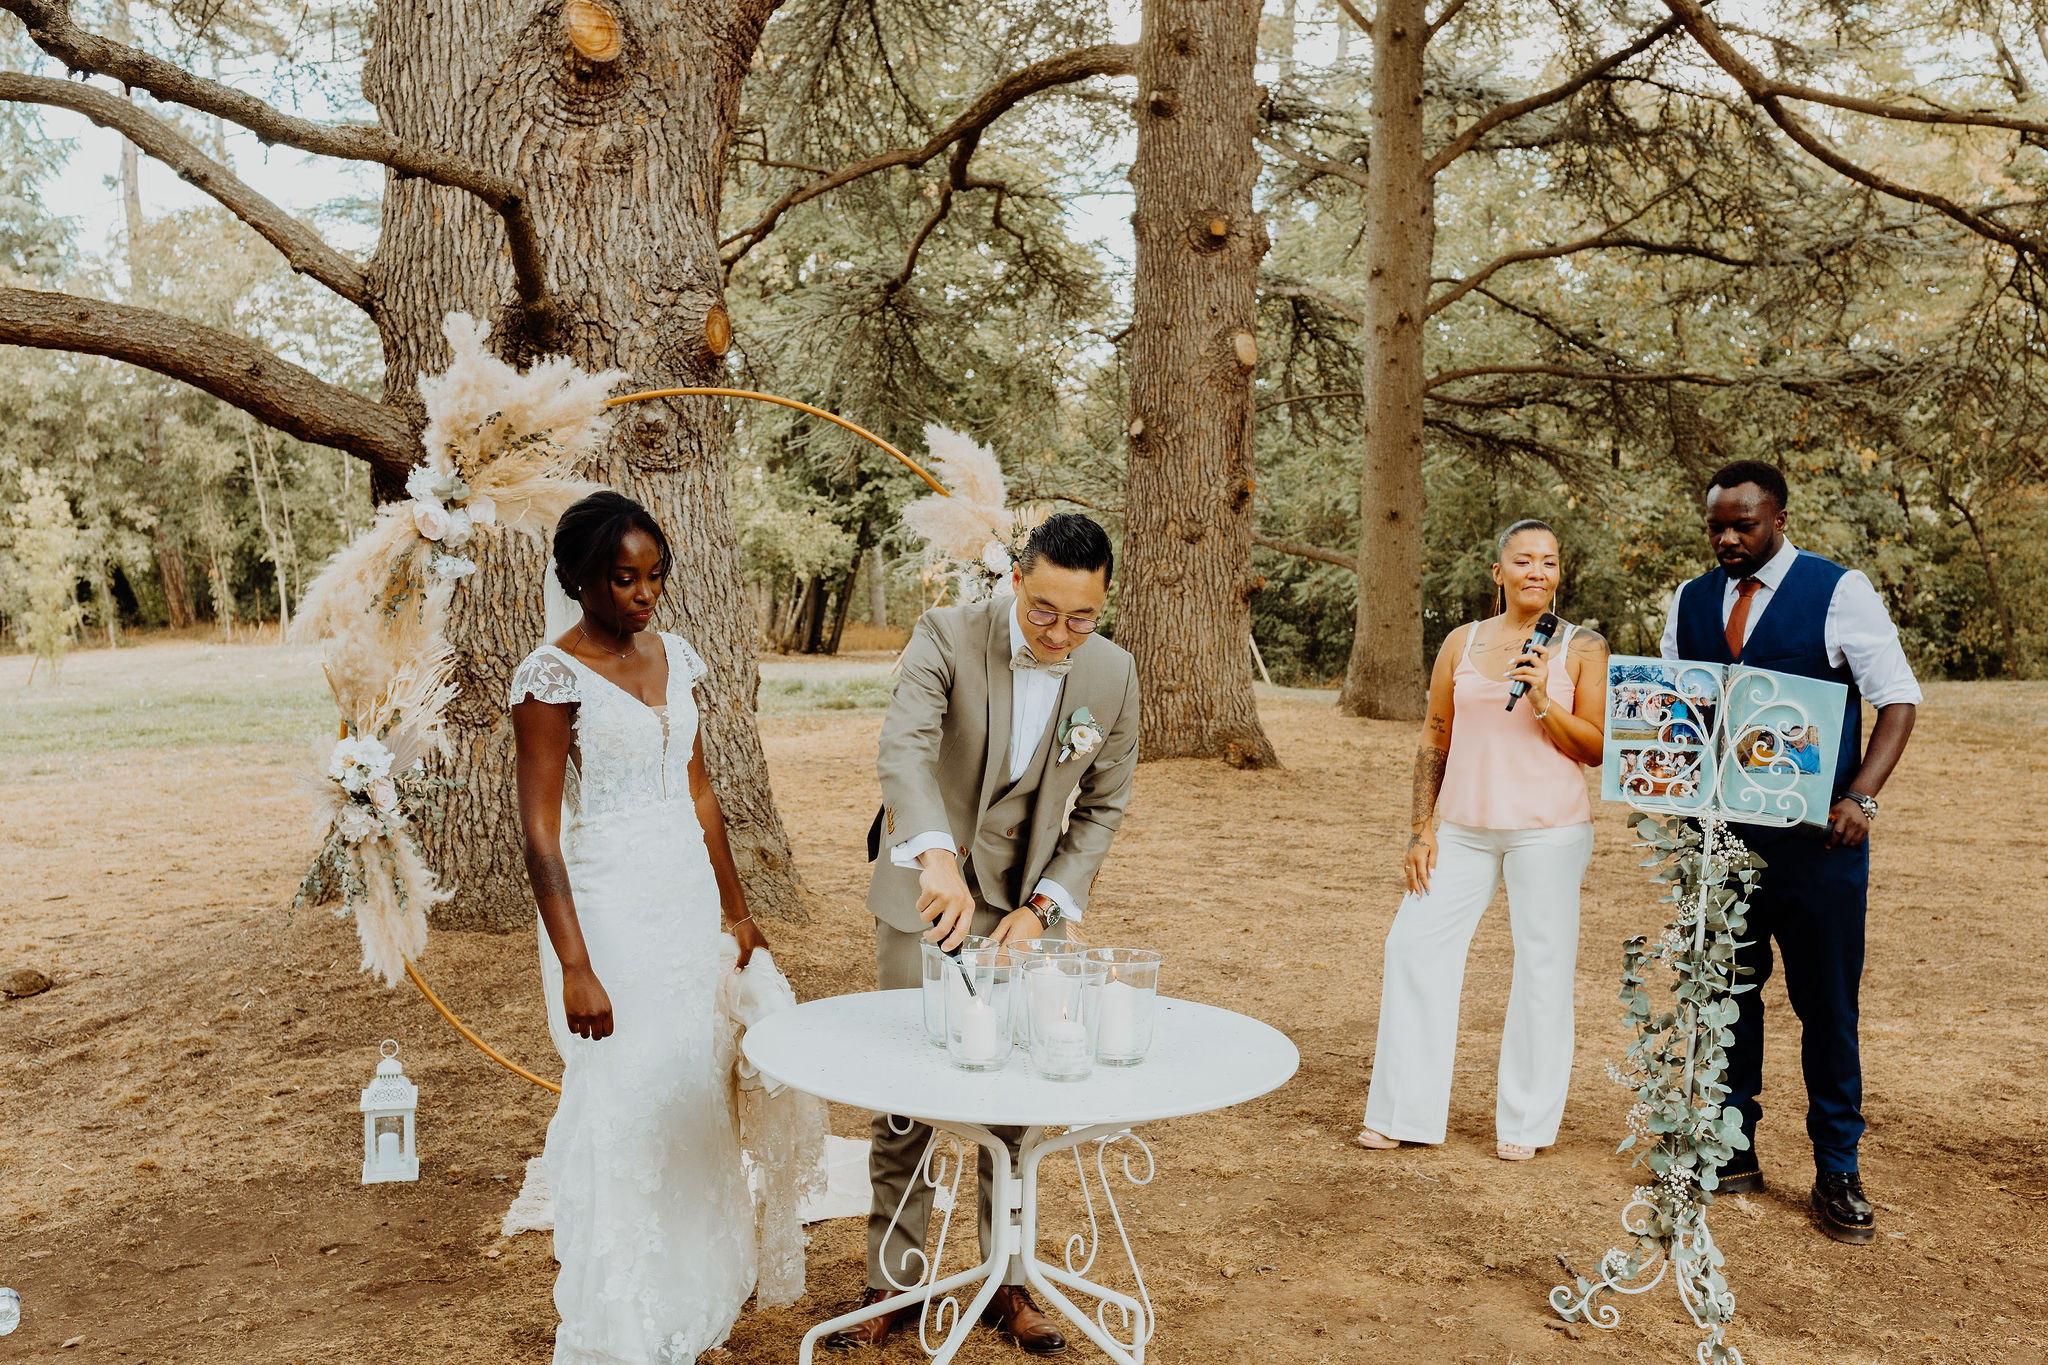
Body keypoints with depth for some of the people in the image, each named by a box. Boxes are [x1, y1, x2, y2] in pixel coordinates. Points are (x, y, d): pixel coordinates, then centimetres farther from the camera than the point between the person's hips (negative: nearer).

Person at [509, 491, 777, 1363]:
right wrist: (575, 969, -18)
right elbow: (540, 833, -14)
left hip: (689, 905, 6)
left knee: (696, 1103, 13)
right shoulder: (552, 677, -12)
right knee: (622, 1116, 1)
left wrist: (735, 909, 15)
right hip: (608, 911, -6)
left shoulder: (675, 657, 7)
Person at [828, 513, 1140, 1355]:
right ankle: (892, 1284, 24)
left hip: (1027, 906, 2)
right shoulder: (947, 638, -16)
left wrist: (1043, 906, -9)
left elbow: (1103, 805, 3)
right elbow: (903, 750, -32)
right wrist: (936, 854, -49)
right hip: (923, 897, -2)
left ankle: (1009, 1286, 27)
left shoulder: (1113, 674, -6)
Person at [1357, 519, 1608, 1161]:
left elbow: (1595, 748, -1)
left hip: (1549, 829, -3)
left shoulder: (1581, 646, 1)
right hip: (1465, 827, 3)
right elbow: (1434, 740, 10)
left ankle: (1526, 1120, 17)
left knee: (1542, 965, 1)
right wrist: (1422, 830, 5)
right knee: (1414, 944, 0)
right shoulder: (1462, 643, 8)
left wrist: (1542, 703, -17)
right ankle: (1405, 1111, 13)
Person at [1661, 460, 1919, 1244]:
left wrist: (1861, 797, -17)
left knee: (1827, 1006, 4)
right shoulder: (1690, 603, 8)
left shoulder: (1840, 593, -4)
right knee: (1726, 997, 10)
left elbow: (1897, 700, -3)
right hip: (1717, 832, 4)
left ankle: (1836, 1174, 17)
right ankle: (1734, 1154, 24)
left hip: (1815, 836, -3)